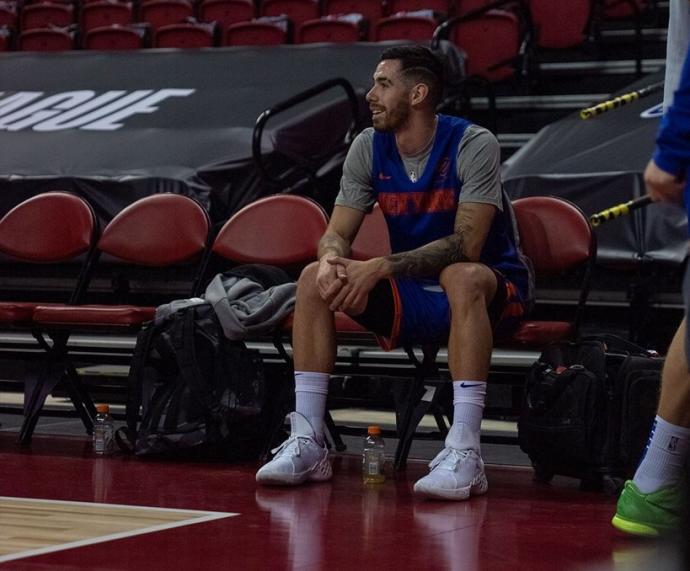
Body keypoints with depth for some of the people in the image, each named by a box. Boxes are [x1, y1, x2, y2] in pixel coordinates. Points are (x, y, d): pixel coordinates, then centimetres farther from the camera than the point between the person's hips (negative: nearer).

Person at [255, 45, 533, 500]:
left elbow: (466, 245, -26)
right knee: (315, 279, -14)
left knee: (463, 277, -40)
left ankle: (464, 453, -42)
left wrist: (382, 267, -34)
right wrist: (332, 259, -26)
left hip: (494, 291, -5)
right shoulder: (369, 148, 0)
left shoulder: (473, 145, -17)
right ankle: (308, 444, -15)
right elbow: (337, 233, 0)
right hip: (413, 295, 6)